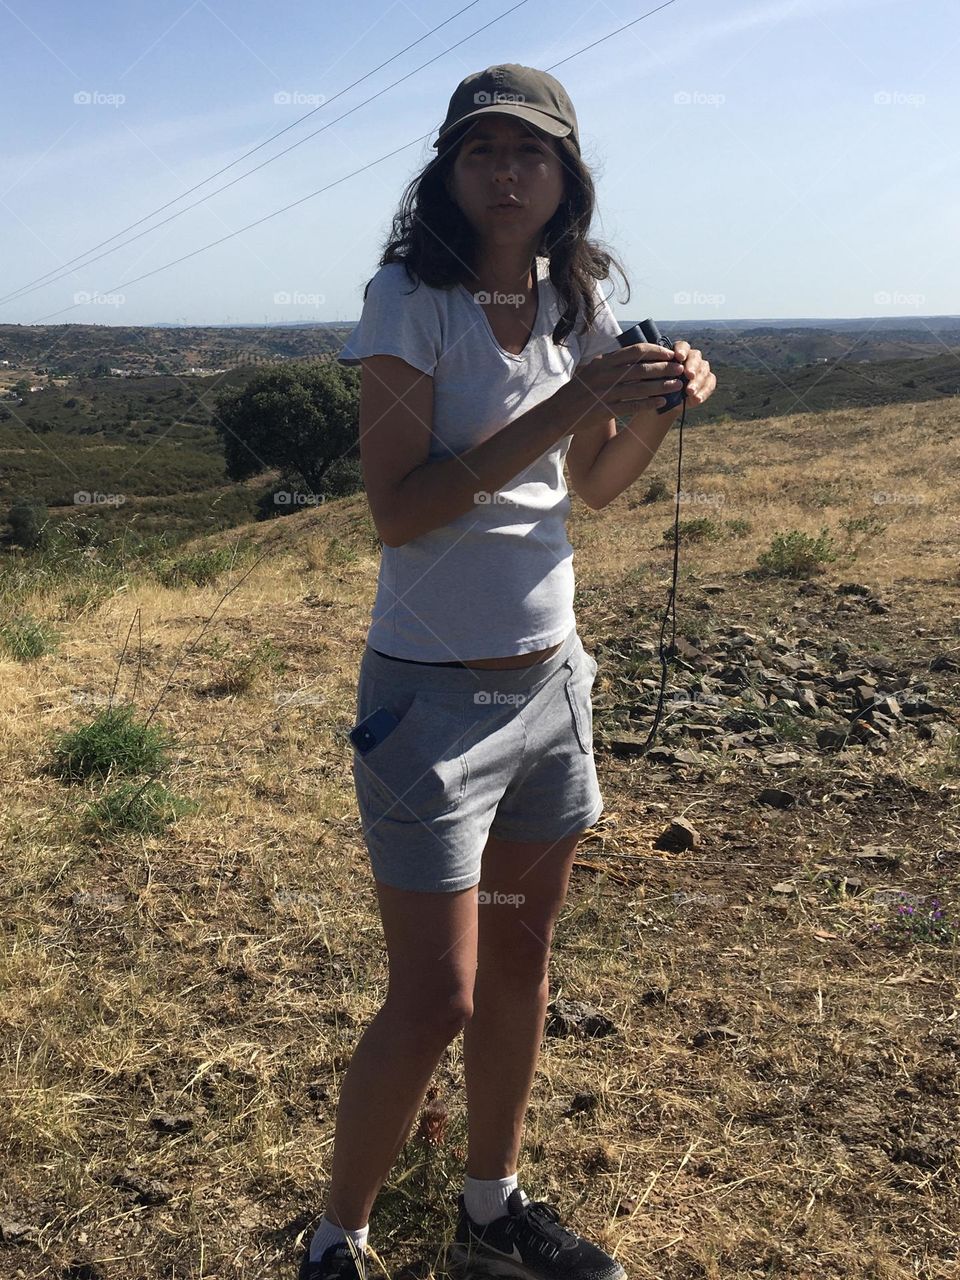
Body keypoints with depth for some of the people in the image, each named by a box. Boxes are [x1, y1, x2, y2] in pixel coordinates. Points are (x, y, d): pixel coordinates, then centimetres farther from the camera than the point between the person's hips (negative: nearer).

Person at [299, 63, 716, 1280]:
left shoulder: (573, 306, 5)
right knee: (434, 1000, -2)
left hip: (550, 677, 7)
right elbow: (395, 509, -20)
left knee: (522, 959, 17)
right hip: (434, 690, -6)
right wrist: (561, 406, -24)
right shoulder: (410, 299, -12)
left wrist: (657, 409, -2)